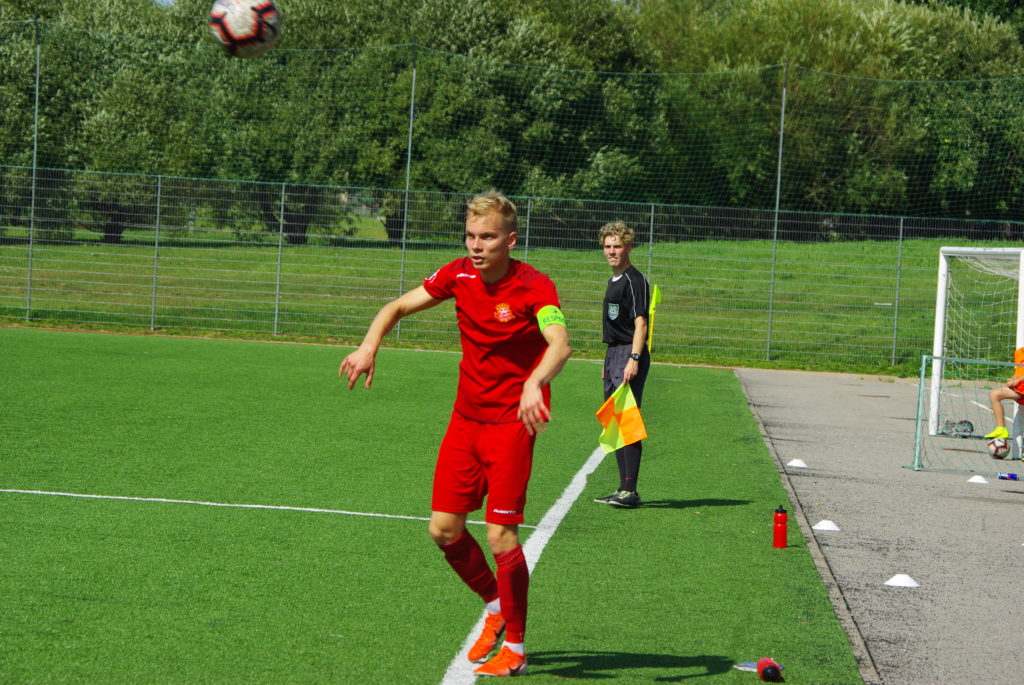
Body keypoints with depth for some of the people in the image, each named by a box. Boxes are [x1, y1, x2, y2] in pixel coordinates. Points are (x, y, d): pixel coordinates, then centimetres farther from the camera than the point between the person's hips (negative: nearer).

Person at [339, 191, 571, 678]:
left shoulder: (534, 287, -18)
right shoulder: (459, 275, -1)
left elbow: (560, 344, -35)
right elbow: (398, 307, 7)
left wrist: (534, 384, -55)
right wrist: (369, 347, -13)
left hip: (512, 423, -6)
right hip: (466, 418, 6)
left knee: (501, 536, -9)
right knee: (444, 529, 4)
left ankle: (514, 648, 6)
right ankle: (495, 606, 31)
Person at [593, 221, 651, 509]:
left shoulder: (634, 280, -10)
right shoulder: (613, 280, 19)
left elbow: (640, 323, -17)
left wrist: (634, 359, -26)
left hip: (630, 356, -10)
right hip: (613, 354, 10)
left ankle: (630, 491, -15)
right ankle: (623, 488, 15)